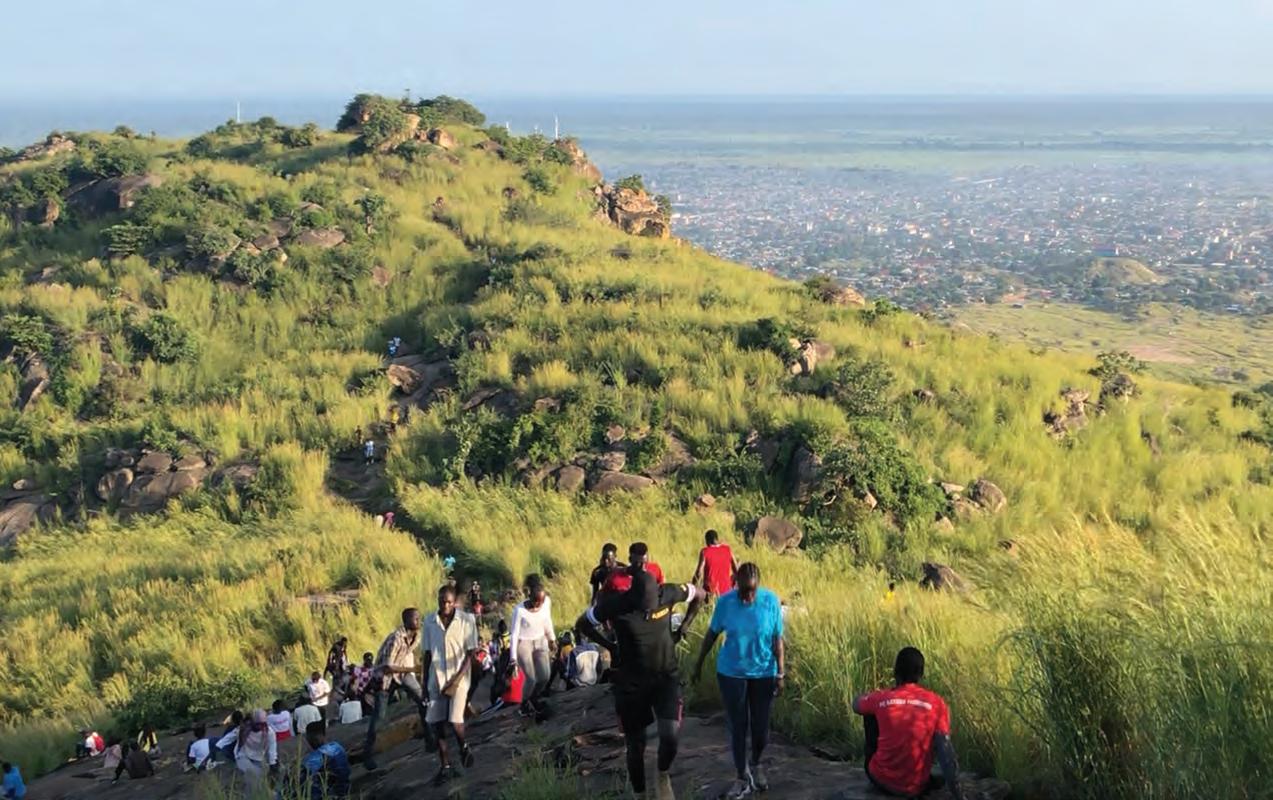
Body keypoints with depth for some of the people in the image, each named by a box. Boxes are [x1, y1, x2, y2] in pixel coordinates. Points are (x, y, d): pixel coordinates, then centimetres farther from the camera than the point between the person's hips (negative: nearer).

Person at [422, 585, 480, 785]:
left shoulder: (466, 620, -9)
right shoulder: (429, 621, 1)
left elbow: (471, 653, -8)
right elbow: (427, 654, 8)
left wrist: (456, 680, -15)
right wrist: (425, 682, 7)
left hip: (458, 678, -3)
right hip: (437, 680, 3)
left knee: (454, 721, -14)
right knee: (437, 724, 2)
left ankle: (463, 746, 19)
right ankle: (445, 767, 15)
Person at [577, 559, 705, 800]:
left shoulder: (668, 594, -16)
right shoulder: (615, 605, -20)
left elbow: (698, 595, 5)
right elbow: (582, 624, -3)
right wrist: (611, 646, -5)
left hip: (666, 676, 1)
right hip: (631, 682, 0)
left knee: (671, 735, -17)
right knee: (636, 745, 8)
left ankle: (663, 775, 15)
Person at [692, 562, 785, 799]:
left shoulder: (771, 601, -13)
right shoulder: (725, 602, -12)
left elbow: (777, 640, -7)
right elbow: (712, 634, 1)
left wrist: (780, 673, -9)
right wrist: (699, 663, 8)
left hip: (764, 673, 0)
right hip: (732, 673, 0)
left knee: (761, 727, 8)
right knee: (738, 726, 5)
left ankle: (756, 766, 37)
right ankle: (743, 778, 20)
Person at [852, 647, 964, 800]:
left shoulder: (881, 698, -7)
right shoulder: (936, 703, -9)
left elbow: (856, 704, 16)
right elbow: (945, 750, -15)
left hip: (882, 782, -1)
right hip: (917, 788, 1)